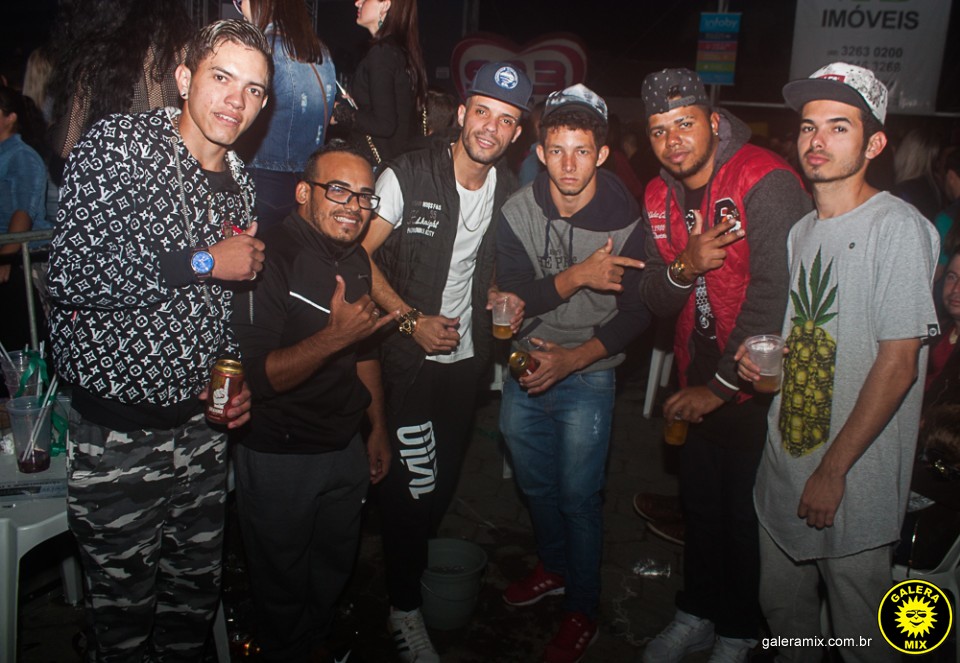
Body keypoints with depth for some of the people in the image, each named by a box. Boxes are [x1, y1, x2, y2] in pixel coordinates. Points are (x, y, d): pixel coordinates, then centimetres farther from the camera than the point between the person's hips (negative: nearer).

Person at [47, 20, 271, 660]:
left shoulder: (240, 183, 8)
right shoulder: (119, 144, -11)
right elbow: (72, 275, -22)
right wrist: (204, 261, -19)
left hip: (203, 422, 5)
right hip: (117, 428, -5)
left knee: (196, 588, 19)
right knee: (125, 601, 13)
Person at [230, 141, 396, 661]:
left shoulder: (355, 259, 4)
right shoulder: (270, 259, -21)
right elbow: (256, 376, -26)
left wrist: (378, 428, 16)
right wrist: (334, 336, -36)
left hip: (345, 446, 7)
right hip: (279, 456, -7)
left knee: (336, 565, 24)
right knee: (282, 578, 14)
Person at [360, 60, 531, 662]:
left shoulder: (509, 190, 2)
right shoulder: (409, 176, -13)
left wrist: (499, 296, -3)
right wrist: (412, 320, -19)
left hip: (467, 352, 5)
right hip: (408, 353, -5)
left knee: (446, 480, 17)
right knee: (415, 483, -5)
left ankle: (410, 562, 44)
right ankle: (405, 607, 17)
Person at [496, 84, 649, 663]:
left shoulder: (626, 220, -15)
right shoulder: (519, 212, -8)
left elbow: (635, 313, -10)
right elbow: (513, 298, -12)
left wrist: (574, 358, -22)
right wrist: (576, 276, -27)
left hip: (588, 378, -3)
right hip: (527, 369, 4)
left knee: (579, 495, 5)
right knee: (535, 482, 20)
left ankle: (582, 611, 27)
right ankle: (555, 567, 47)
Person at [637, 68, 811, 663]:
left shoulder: (766, 180, -20)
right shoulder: (660, 196, 3)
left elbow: (773, 295, -23)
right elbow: (656, 299, 3)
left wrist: (720, 386, -17)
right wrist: (684, 266, -20)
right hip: (700, 378, 6)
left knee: (746, 512, 8)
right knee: (699, 501, 18)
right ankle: (697, 613, 40)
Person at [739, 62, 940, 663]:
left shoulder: (899, 228, -14)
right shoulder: (802, 230, 11)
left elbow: (897, 363, -18)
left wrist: (834, 469, -17)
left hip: (855, 477, -6)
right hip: (785, 459, 7)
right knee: (782, 609, 20)